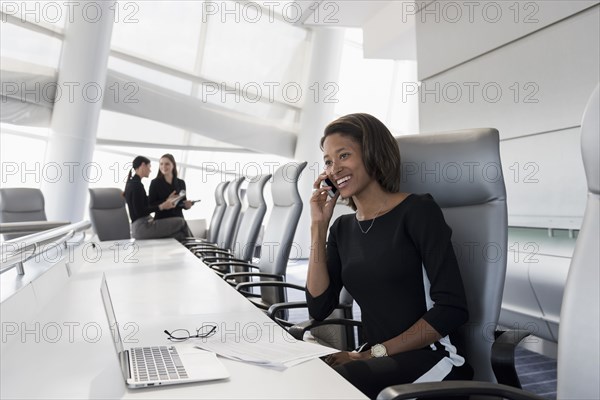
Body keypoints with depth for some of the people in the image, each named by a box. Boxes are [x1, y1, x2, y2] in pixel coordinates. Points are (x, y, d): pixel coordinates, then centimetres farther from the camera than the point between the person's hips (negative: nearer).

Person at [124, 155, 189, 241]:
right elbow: (139, 212, -20)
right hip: (142, 227, -10)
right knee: (181, 222, -8)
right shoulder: (136, 185, -15)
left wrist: (166, 200, 21)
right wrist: (162, 206, -20)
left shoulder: (131, 183, 16)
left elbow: (148, 203, 20)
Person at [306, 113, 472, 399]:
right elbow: (319, 308, -1)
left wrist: (375, 352, -16)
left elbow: (451, 309, -13)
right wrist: (318, 226, -2)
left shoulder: (417, 210, -7)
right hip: (378, 362, 5)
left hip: (429, 360, -4)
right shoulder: (342, 228, 10)